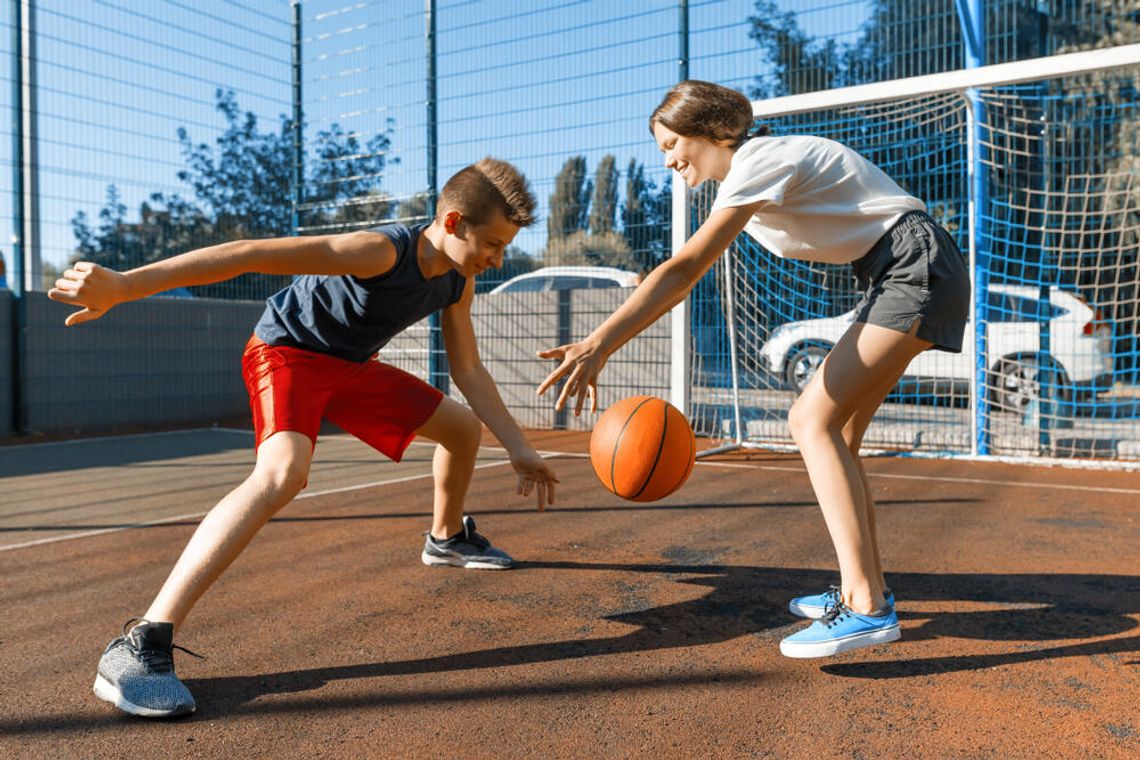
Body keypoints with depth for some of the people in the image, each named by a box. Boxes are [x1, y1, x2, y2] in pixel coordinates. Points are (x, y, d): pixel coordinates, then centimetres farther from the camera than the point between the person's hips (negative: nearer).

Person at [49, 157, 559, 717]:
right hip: (288, 350, -8)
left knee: (463, 426, 13)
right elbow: (252, 254, -37)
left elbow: (468, 370, 2)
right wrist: (125, 286, -44)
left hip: (351, 366, 8)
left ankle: (447, 537, 39)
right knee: (283, 472, -36)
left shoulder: (459, 281, -6)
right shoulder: (382, 251, -31)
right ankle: (140, 646, -35)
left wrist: (518, 449, -1)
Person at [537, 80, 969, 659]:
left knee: (815, 420, -19)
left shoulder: (758, 162, -16)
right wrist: (601, 345, 1)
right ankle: (866, 586, 14)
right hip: (894, 278, 10)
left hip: (918, 268, -10)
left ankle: (867, 608, -20)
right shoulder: (742, 174, 13)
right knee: (833, 430, 7)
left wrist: (599, 345, -37)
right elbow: (685, 278, 9)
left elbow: (683, 270, -30)